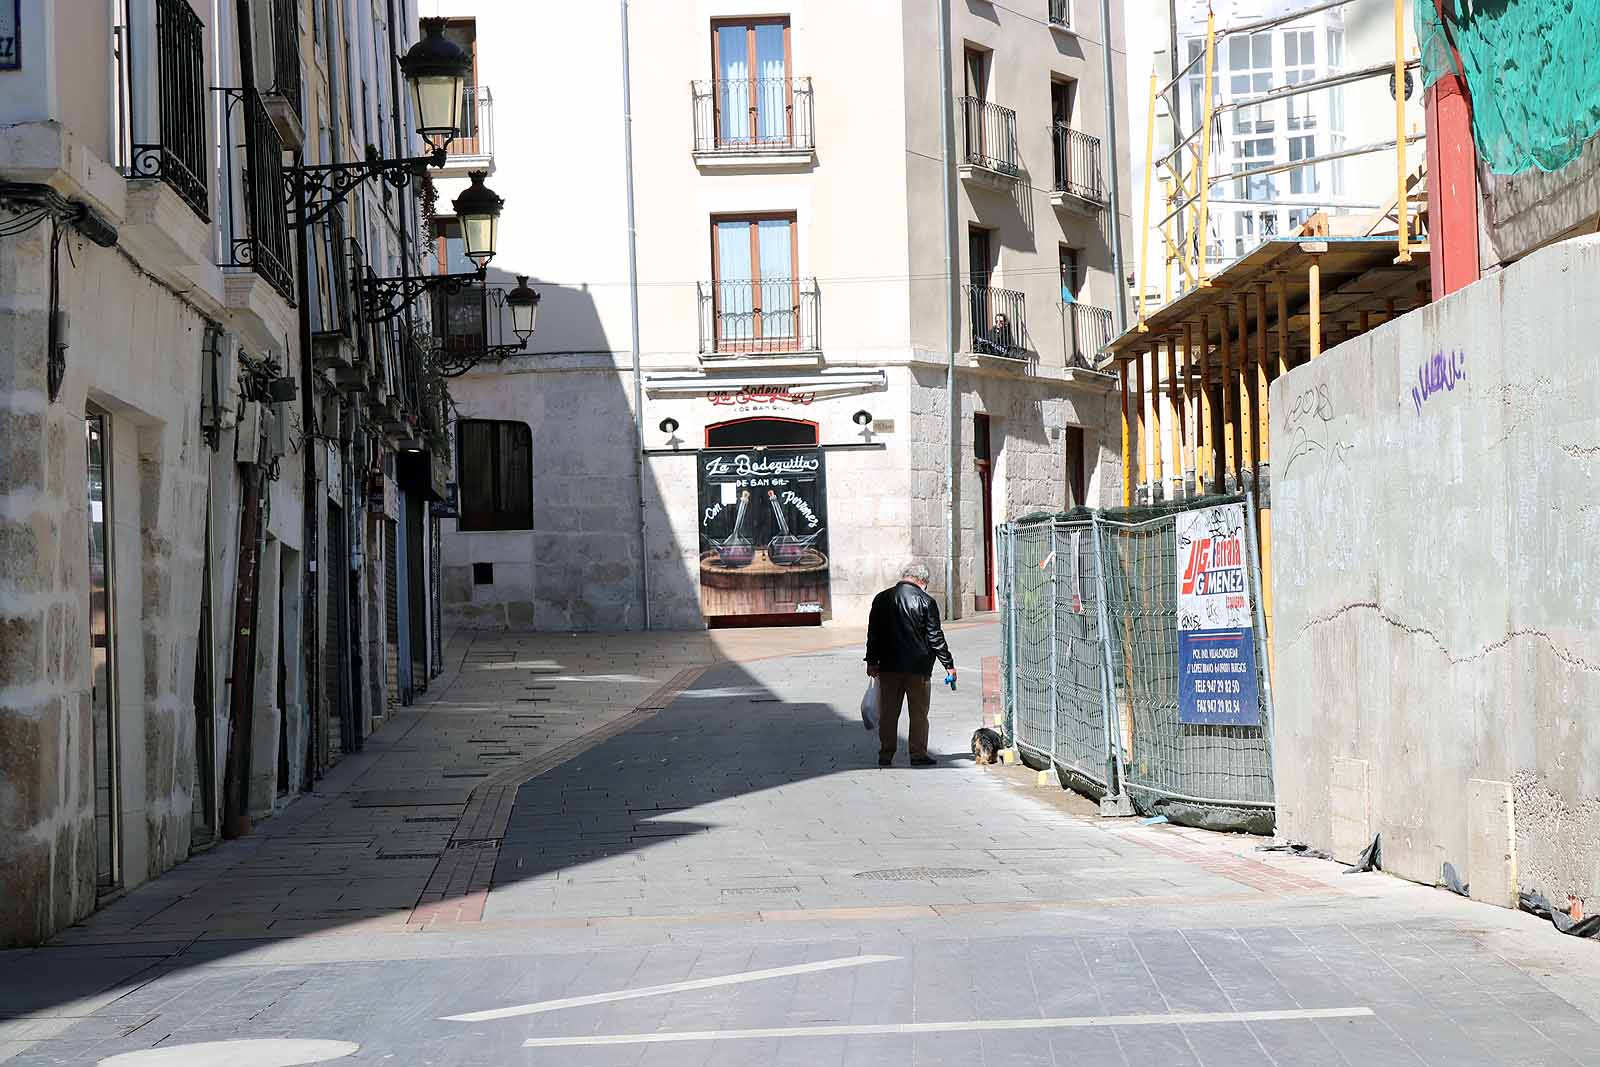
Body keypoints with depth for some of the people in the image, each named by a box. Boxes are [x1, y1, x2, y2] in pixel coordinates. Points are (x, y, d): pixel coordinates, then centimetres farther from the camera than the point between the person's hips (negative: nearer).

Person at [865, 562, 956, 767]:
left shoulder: (882, 599, 5)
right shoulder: (925, 602, -7)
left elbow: (873, 633, 8)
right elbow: (935, 637, -6)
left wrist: (872, 661, 14)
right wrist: (948, 664, 0)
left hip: (888, 666, 3)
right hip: (918, 666, -3)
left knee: (888, 712, 9)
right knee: (919, 713, 5)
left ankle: (885, 755, 9)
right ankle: (918, 754, 4)